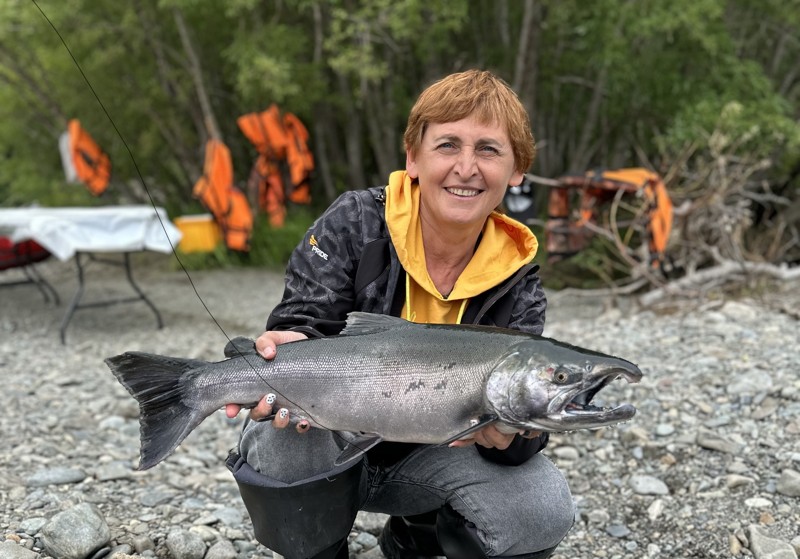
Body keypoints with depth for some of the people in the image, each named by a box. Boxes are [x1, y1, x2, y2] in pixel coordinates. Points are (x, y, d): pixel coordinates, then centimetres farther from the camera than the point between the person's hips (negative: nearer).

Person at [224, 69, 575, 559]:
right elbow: (305, 322, -18)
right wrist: (294, 349, -43)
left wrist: (511, 433, -41)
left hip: (429, 454, 2)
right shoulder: (355, 223, -15)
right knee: (284, 445, -35)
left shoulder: (517, 283, -10)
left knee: (545, 510, -20)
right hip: (335, 437, -1)